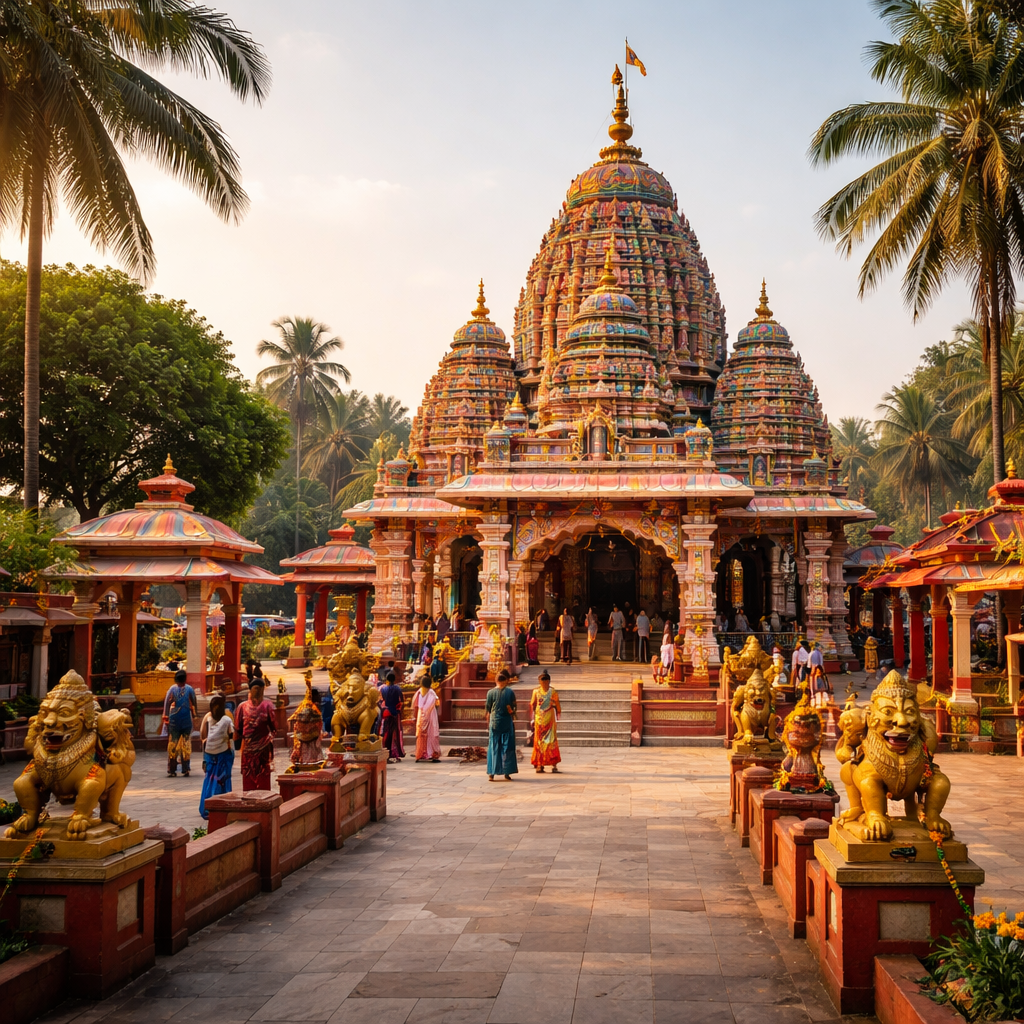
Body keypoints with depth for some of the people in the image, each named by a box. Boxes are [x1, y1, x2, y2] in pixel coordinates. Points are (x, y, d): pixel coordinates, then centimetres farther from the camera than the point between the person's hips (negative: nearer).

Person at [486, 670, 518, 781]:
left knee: (493, 748, 6)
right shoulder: (510, 692, -7)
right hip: (507, 723, 0)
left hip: (494, 723, 1)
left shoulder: (490, 692, -5)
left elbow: (488, 709, 1)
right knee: (508, 747, 8)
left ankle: (492, 773, 3)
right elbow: (513, 708, -3)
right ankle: (507, 772, 8)